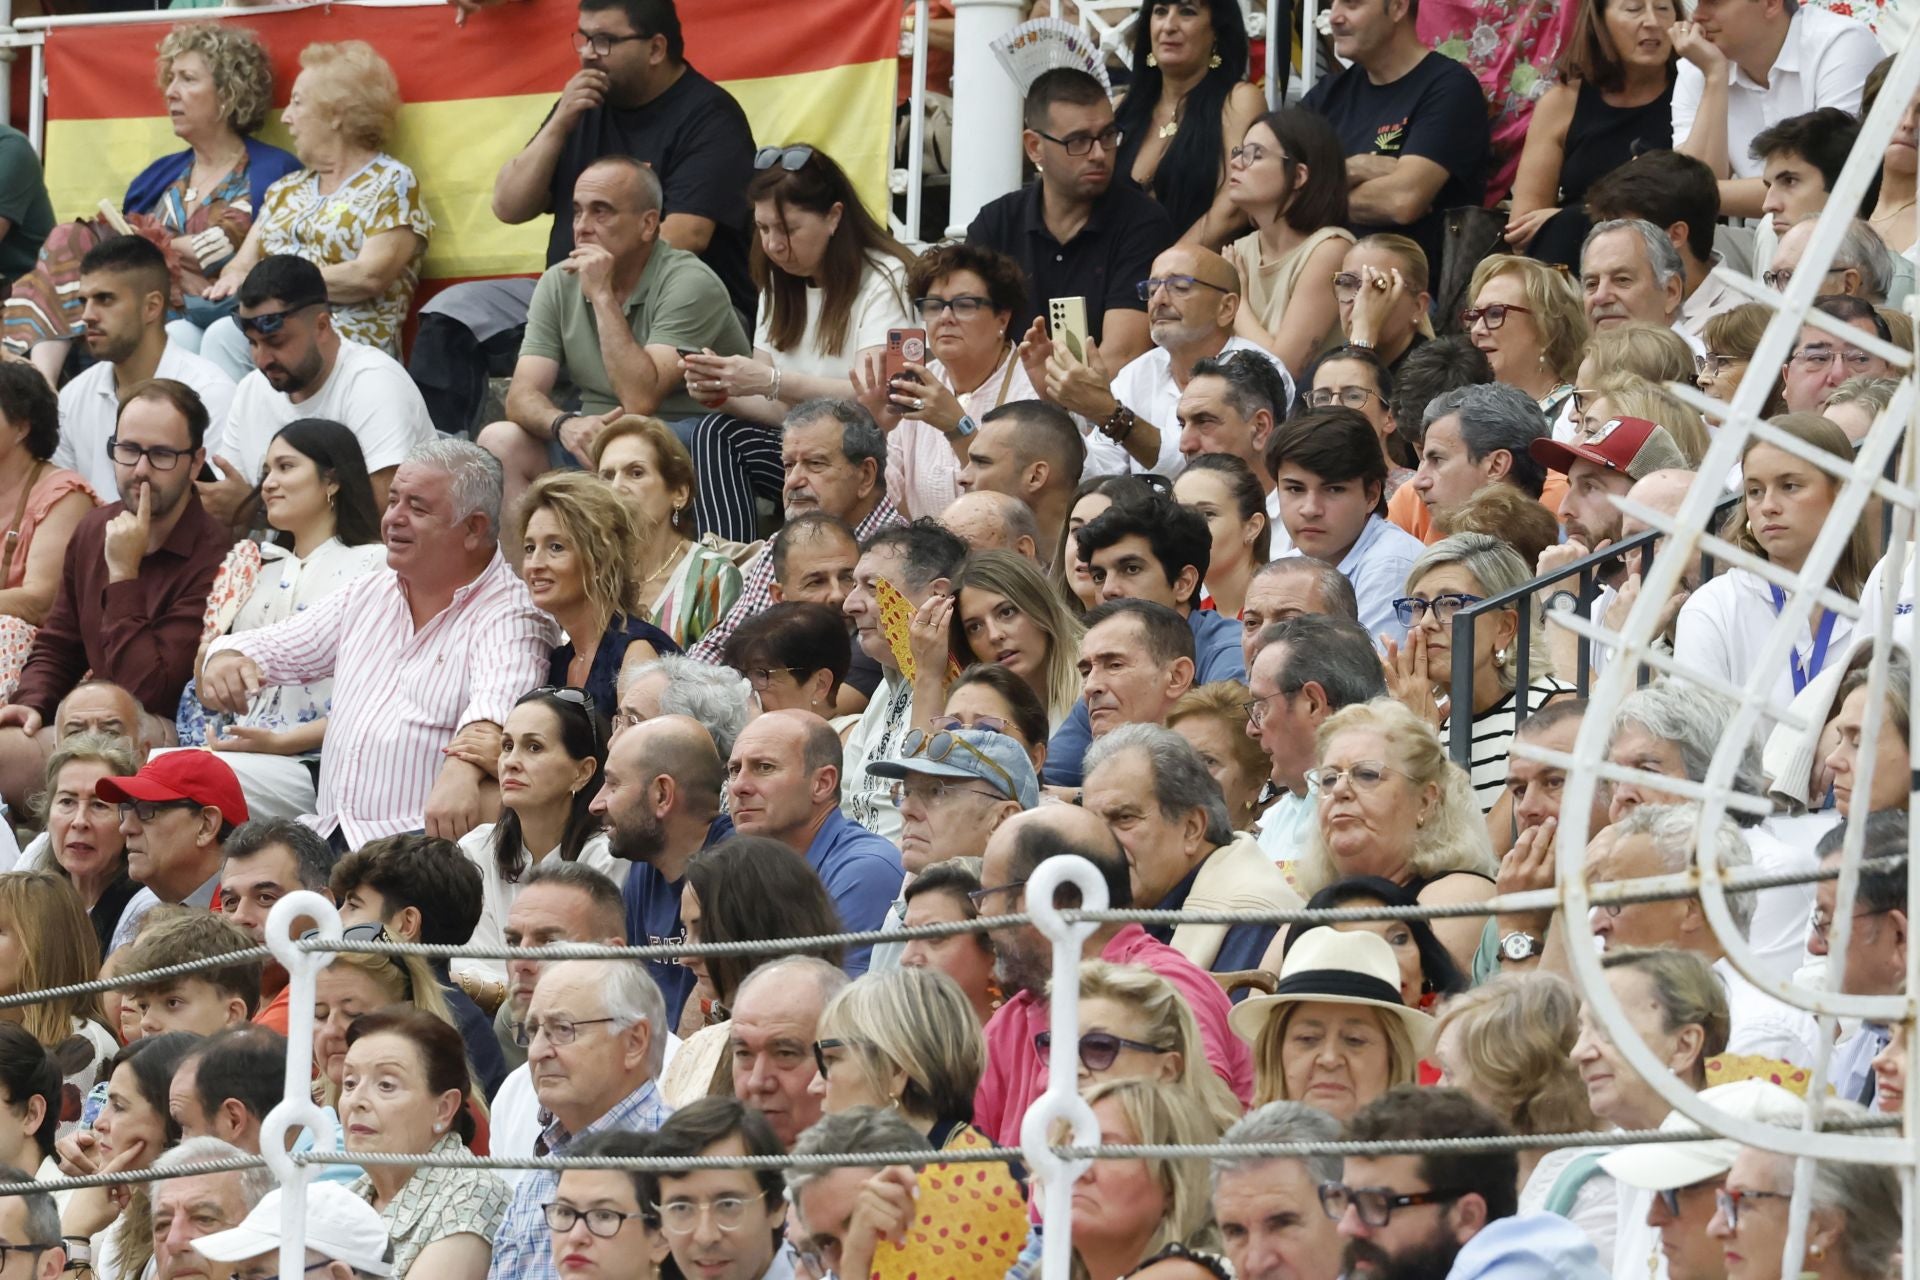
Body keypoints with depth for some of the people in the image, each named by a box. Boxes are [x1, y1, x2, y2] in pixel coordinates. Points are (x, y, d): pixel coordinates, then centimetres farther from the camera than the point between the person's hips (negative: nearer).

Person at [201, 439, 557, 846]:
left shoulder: (508, 614, -6)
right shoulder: (367, 595, 19)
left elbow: (497, 704, -26)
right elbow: (273, 649, 25)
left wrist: (462, 769, -47)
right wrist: (226, 658, 0)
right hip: (326, 837, 7)